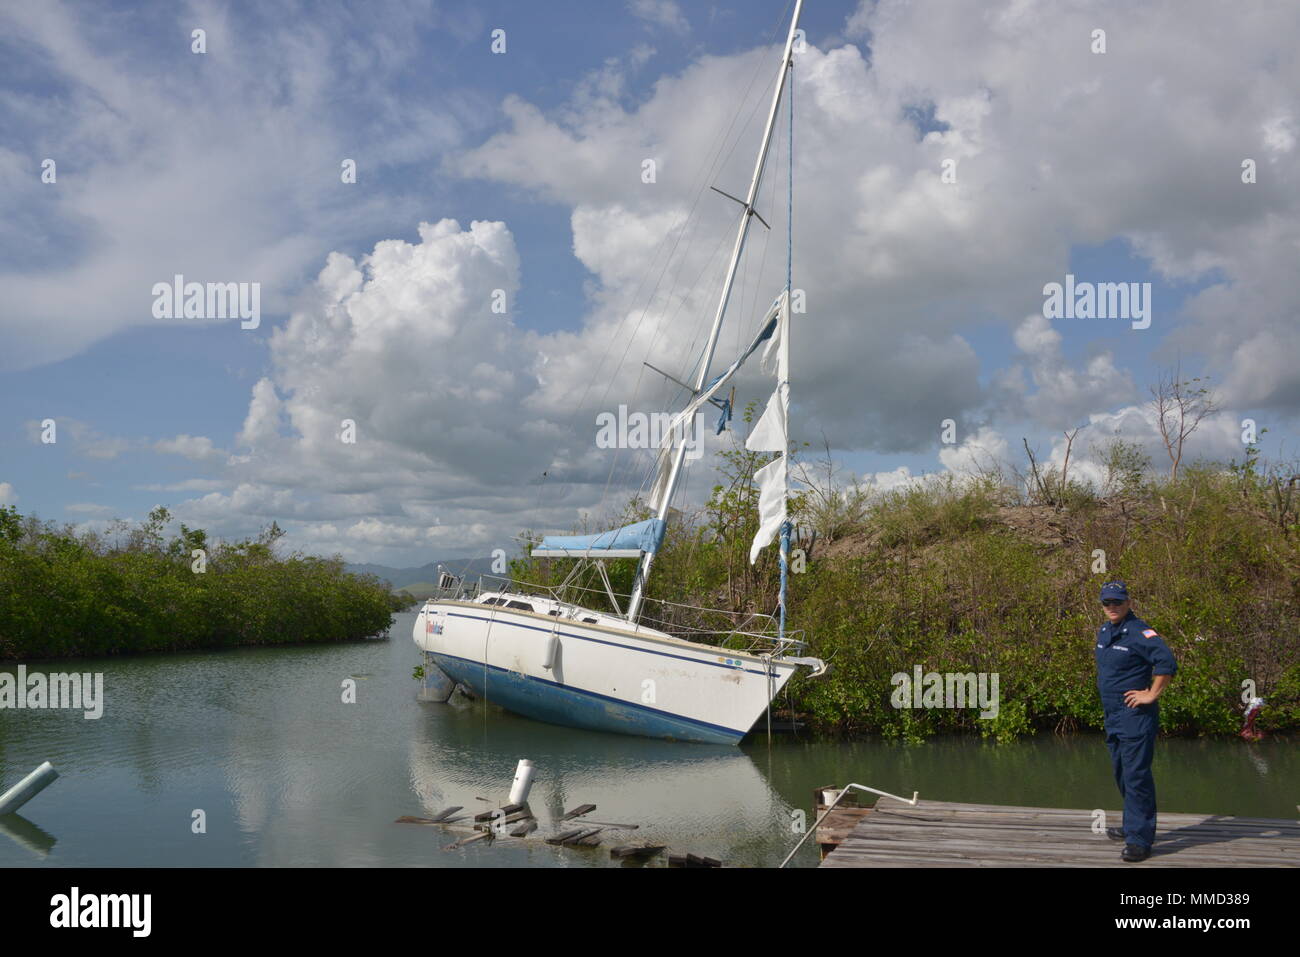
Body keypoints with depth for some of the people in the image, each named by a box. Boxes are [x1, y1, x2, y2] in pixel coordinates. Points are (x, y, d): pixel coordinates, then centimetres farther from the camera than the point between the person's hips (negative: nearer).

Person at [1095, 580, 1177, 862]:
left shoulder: (1139, 632, -16)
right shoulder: (1104, 632, 12)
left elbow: (1167, 664, -27)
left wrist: (1151, 695, -20)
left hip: (1135, 717, -9)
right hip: (1112, 716, 9)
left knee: (1136, 775, -8)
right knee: (1122, 773, 19)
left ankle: (1140, 840, -4)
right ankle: (1134, 827, 34)